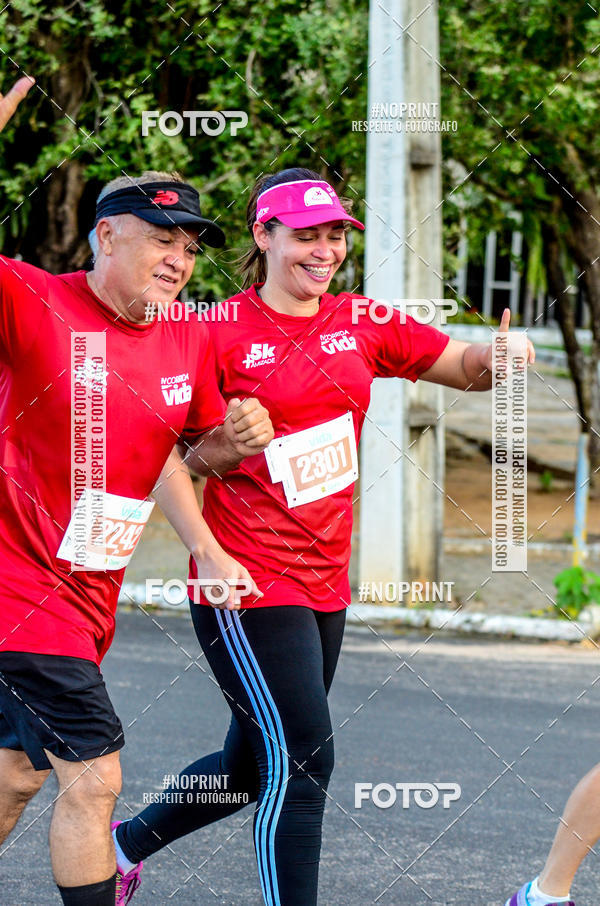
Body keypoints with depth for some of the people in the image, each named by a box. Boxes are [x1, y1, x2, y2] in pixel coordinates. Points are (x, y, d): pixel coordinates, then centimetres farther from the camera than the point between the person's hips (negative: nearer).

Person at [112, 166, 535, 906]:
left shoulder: (361, 324, 7)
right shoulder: (222, 332, -10)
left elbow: (466, 367, 11)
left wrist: (498, 355, -12)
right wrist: (208, 554, -22)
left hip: (324, 584, 7)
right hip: (250, 587, -7)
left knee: (254, 766, 17)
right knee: (301, 759, -13)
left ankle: (127, 841, 39)